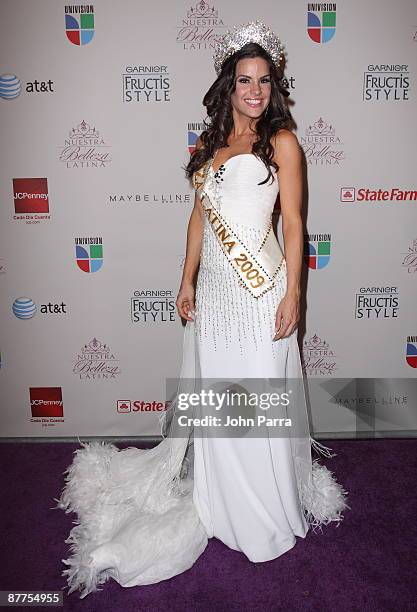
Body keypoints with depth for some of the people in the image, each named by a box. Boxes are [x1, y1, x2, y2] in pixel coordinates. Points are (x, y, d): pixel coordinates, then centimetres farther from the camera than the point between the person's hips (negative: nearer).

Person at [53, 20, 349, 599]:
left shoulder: (281, 142, 0)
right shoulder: (211, 142, 14)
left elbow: (294, 223, -4)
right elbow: (200, 214, 14)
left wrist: (292, 293, -11)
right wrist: (187, 281, 10)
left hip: (260, 288, -4)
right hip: (213, 287, 5)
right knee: (213, 397, 13)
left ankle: (270, 508, 29)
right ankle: (220, 499, 36)